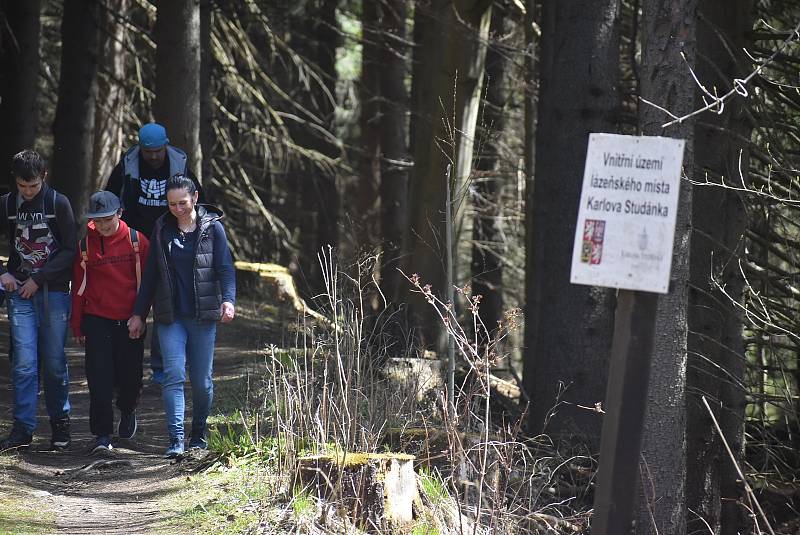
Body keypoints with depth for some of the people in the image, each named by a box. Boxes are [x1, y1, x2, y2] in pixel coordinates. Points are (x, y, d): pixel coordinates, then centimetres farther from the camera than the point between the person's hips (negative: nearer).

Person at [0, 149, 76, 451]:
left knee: (54, 362, 3)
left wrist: (38, 279, -9)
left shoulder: (58, 203, -2)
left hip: (54, 292, -1)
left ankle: (60, 423, 16)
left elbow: (70, 250, -4)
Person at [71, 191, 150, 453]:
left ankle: (127, 411, 40)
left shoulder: (136, 241, -4)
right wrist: (77, 326, 6)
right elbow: (79, 286, 5)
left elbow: (146, 281, 4)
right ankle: (102, 434, -2)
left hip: (130, 320, 0)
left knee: (130, 375, 8)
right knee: (99, 377, -7)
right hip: (97, 320, 0)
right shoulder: (85, 244, -1)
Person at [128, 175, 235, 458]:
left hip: (203, 316, -1)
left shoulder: (212, 227, 0)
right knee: (173, 375, -11)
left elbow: (225, 268, -6)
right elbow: (150, 273, 12)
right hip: (170, 317, 1)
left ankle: (199, 433, 24)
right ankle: (176, 439, -14)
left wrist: (228, 300, -24)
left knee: (202, 380, 6)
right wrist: (139, 313, 11)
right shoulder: (162, 228, 7)